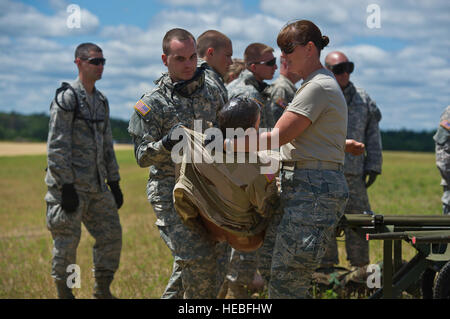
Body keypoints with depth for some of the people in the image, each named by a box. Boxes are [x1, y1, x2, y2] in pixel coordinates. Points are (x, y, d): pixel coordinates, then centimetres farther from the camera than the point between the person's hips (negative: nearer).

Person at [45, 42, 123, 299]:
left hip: (97, 186, 7)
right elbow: (57, 145, -14)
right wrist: (66, 186, -19)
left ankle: (103, 289, 20)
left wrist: (114, 182, 17)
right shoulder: (66, 98, -9)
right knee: (67, 240, -2)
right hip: (71, 186, -7)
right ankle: (64, 292, 11)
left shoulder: (101, 100, 15)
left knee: (112, 234, 7)